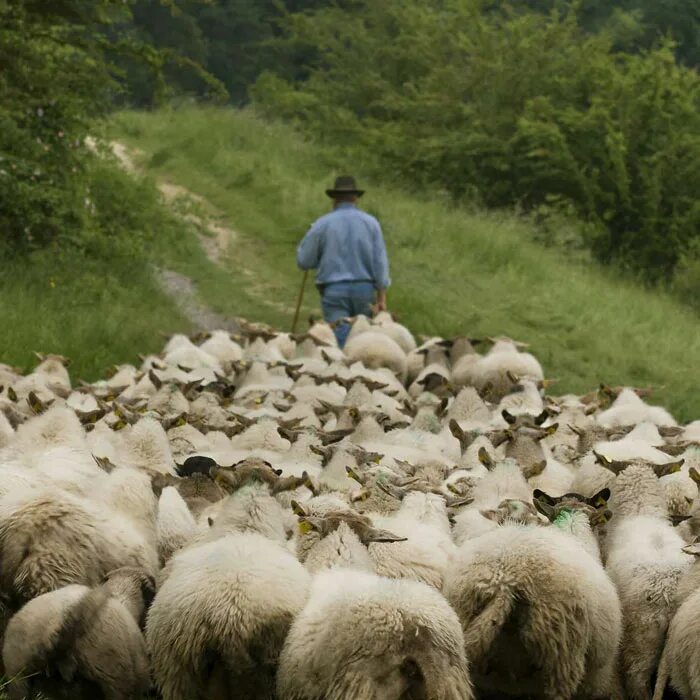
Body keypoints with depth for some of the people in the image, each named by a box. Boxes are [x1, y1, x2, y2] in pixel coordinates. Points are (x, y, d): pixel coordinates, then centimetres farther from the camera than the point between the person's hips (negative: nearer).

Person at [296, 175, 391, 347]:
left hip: (334, 290, -2)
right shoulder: (371, 223, 3)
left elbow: (304, 261, 2)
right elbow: (380, 261, 1)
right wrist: (381, 296, 3)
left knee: (340, 339, -5)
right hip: (364, 288, 2)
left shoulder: (322, 224, -2)